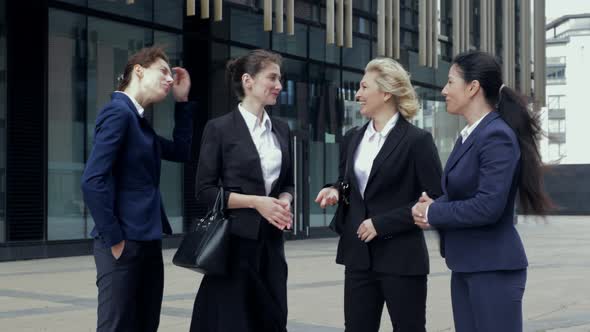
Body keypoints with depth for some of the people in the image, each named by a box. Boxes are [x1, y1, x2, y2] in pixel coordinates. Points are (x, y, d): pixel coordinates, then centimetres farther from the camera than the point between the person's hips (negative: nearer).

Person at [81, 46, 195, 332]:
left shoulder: (139, 120, 16)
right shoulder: (118, 112, -12)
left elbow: (180, 152, 24)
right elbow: (93, 180, -20)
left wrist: (182, 101, 16)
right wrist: (114, 239, -17)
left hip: (147, 242, 10)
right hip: (124, 243, -10)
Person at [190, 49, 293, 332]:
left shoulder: (281, 130, 12)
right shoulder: (219, 128, -6)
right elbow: (205, 190, -8)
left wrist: (284, 201, -4)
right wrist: (256, 201, -16)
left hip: (271, 240, 6)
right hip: (235, 239, -5)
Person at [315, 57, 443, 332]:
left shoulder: (417, 140, -9)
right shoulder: (353, 138, 11)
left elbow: (435, 199, -12)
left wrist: (382, 223, -15)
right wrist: (335, 191, 0)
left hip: (401, 258, -6)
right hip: (359, 256, 6)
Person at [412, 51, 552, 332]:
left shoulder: (497, 136, -17)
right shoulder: (469, 135, 11)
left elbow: (488, 206, -24)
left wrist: (433, 213, -12)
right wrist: (433, 207, -4)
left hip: (494, 267, -9)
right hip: (465, 265, 9)